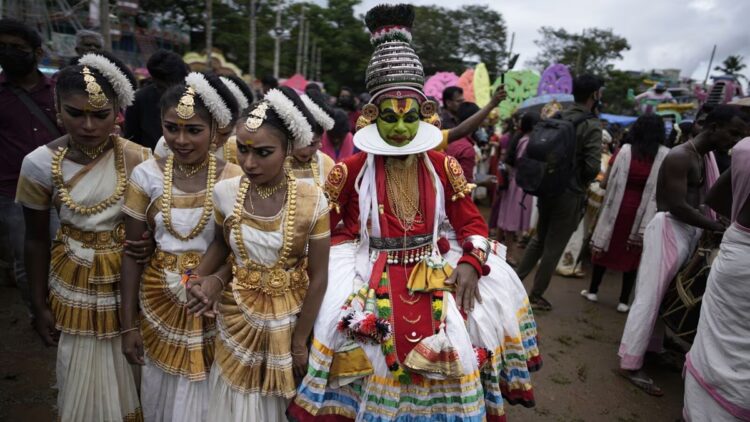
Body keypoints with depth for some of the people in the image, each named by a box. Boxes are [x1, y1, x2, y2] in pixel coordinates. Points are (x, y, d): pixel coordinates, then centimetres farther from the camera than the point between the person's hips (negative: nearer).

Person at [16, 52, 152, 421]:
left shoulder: (138, 159, -13)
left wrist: (151, 242, -24)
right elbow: (36, 240, -2)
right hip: (74, 283, 0)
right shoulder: (40, 163, -12)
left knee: (128, 374, 16)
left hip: (129, 280, 0)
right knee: (82, 378, 16)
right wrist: (39, 305, 3)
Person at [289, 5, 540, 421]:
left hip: (436, 275, 2)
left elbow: (472, 222, 3)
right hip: (371, 279, -1)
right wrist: (336, 271, -10)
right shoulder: (351, 170, -5)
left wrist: (470, 265, -15)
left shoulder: (443, 166, -1)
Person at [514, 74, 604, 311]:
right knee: (554, 247, 7)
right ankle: (536, 295, 18)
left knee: (539, 238, 23)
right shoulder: (591, 126, -14)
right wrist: (581, 180, -1)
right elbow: (593, 167, -21)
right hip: (570, 194, -6)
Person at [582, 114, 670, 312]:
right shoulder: (666, 156, -7)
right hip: (642, 212, 0)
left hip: (618, 207, 0)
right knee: (632, 254, 11)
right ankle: (624, 301, 17)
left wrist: (608, 184, 13)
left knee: (605, 246, 14)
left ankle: (593, 290, 24)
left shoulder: (625, 150, -7)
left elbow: (607, 183, -6)